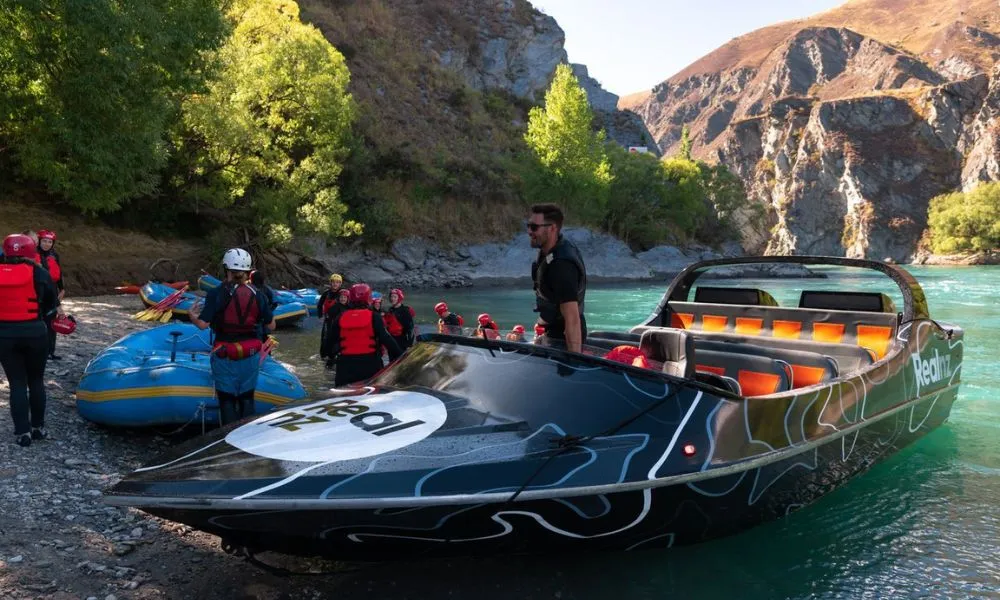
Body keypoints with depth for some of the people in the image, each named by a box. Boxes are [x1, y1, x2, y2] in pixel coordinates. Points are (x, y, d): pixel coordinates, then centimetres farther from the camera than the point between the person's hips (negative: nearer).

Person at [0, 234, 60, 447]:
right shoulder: (38, 273, -6)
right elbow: (52, 304, 3)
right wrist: (47, 314, 22)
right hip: (34, 331, -1)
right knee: (36, 380, 14)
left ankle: (22, 432, 7)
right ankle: (38, 427, 20)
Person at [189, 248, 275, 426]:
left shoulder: (216, 294, -11)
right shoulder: (257, 295, -2)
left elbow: (203, 324, -14)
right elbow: (271, 326, 1)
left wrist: (192, 316, 7)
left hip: (225, 356, -2)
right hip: (250, 356, 2)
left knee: (227, 400, 9)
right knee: (246, 398, 15)